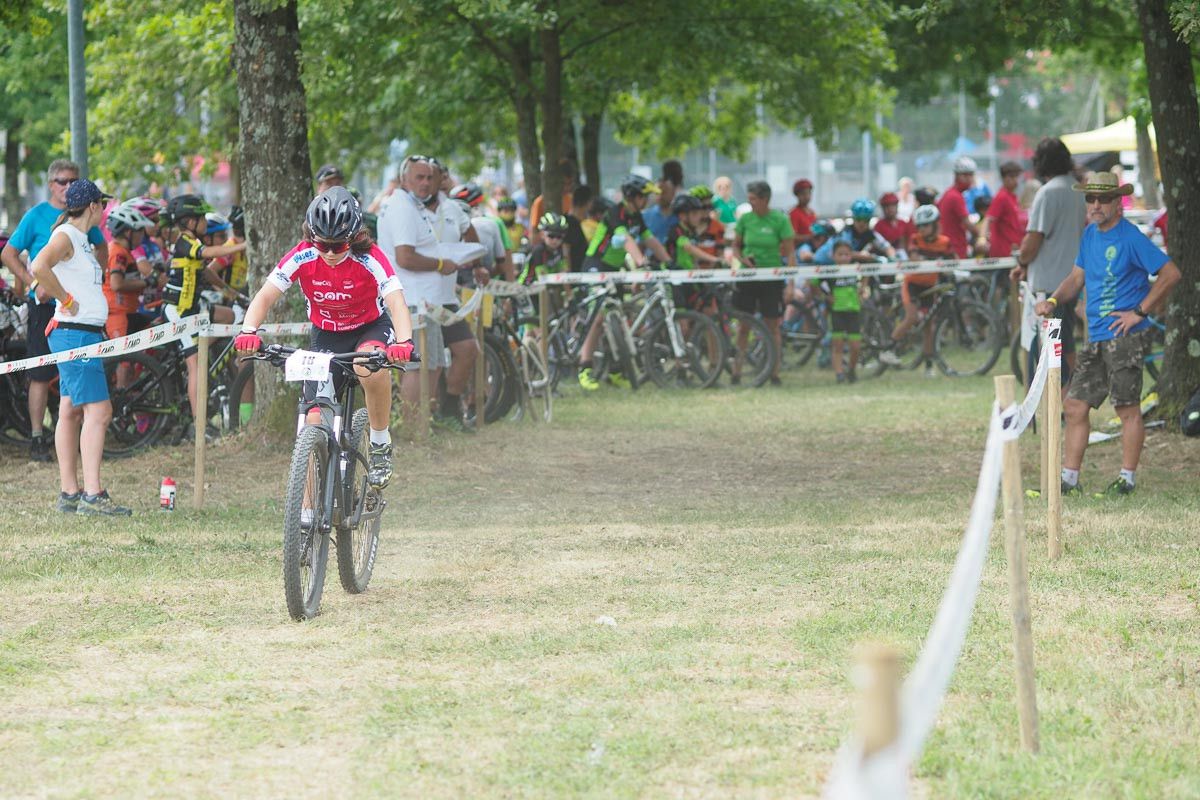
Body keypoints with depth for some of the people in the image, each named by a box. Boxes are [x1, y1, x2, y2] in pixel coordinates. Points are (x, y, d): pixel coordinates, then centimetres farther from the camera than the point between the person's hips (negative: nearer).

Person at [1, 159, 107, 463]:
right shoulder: (36, 216, -3)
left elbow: (102, 249, 24)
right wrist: (33, 283, -12)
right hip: (45, 303, -4)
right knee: (41, 374, -3)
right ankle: (37, 439, 2)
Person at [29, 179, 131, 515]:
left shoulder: (81, 240, 17)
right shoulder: (65, 236, -12)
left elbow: (45, 284, 28)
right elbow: (38, 268, -30)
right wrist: (68, 300, -20)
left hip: (86, 336, 10)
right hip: (75, 334, -10)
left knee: (71, 411, 10)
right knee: (98, 411, -13)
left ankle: (69, 494, 13)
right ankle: (92, 495, -17)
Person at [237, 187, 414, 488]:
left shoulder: (369, 259, -27)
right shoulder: (302, 258, -21)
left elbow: (396, 302, -37)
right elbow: (265, 296, -23)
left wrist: (403, 342, -56)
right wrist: (249, 331, -43)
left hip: (370, 328, -2)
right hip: (326, 335, 2)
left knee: (371, 368, -38)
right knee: (316, 422, -9)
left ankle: (380, 443, -14)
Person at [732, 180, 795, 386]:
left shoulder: (780, 220, -7)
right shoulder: (745, 219, 1)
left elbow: (790, 253, -6)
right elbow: (735, 246, 11)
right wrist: (743, 259, -11)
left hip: (772, 278, -2)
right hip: (747, 277, 3)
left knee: (772, 326, 3)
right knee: (743, 325, 3)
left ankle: (774, 373, 9)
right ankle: (736, 371, 7)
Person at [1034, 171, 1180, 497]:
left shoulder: (1131, 238, -11)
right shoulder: (1090, 235, 13)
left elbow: (1170, 274, -14)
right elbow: (1077, 278, 21)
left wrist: (1140, 311, -14)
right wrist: (1052, 302, 2)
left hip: (1126, 336, -8)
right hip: (1096, 338, 8)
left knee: (1128, 408, -3)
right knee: (1074, 406, 6)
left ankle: (1128, 479, 4)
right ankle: (1069, 479, 11)